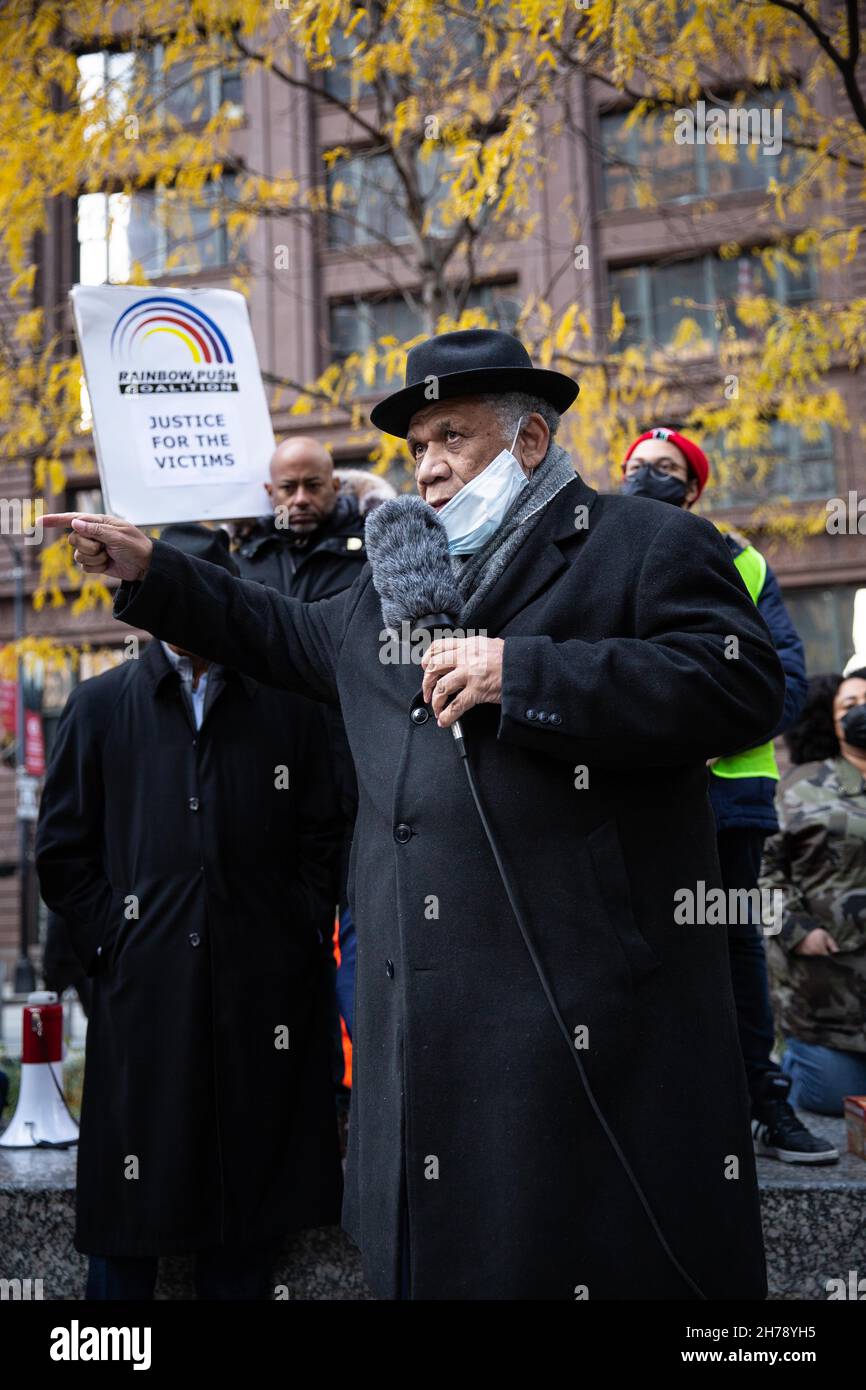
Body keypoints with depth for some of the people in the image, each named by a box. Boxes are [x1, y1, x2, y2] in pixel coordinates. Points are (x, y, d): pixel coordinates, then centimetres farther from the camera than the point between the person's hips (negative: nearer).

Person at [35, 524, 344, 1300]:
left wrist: (302, 946, 1)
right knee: (130, 1220, 6)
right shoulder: (100, 707, 8)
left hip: (264, 1005, 1)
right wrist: (110, 945, -2)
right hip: (144, 997, -1)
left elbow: (321, 842, 9)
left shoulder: (288, 707, 9)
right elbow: (61, 852, 7)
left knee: (251, 1234, 10)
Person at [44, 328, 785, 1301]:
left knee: (613, 1258, 1)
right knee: (431, 1253, 13)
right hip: (425, 1016, 6)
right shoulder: (389, 584, 21)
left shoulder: (648, 546, -1)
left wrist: (522, 673, -19)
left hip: (592, 1012, -6)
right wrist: (152, 572, 29)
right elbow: (287, 637, 37)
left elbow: (744, 686, -15)